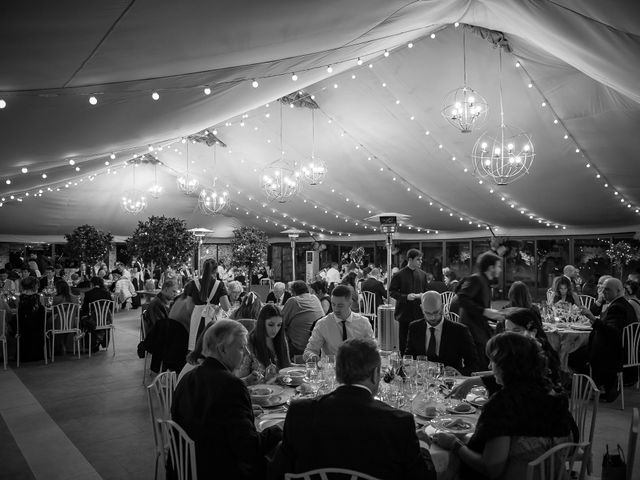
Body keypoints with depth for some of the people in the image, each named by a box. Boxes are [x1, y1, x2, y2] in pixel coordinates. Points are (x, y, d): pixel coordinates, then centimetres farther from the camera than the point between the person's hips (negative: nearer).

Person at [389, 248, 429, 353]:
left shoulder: (422, 274, 8)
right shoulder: (399, 275, -6)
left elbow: (426, 291, 16)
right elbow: (391, 292, -5)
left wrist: (422, 295, -7)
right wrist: (406, 297, -17)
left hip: (419, 312, 4)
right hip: (404, 312, -3)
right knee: (403, 341, 5)